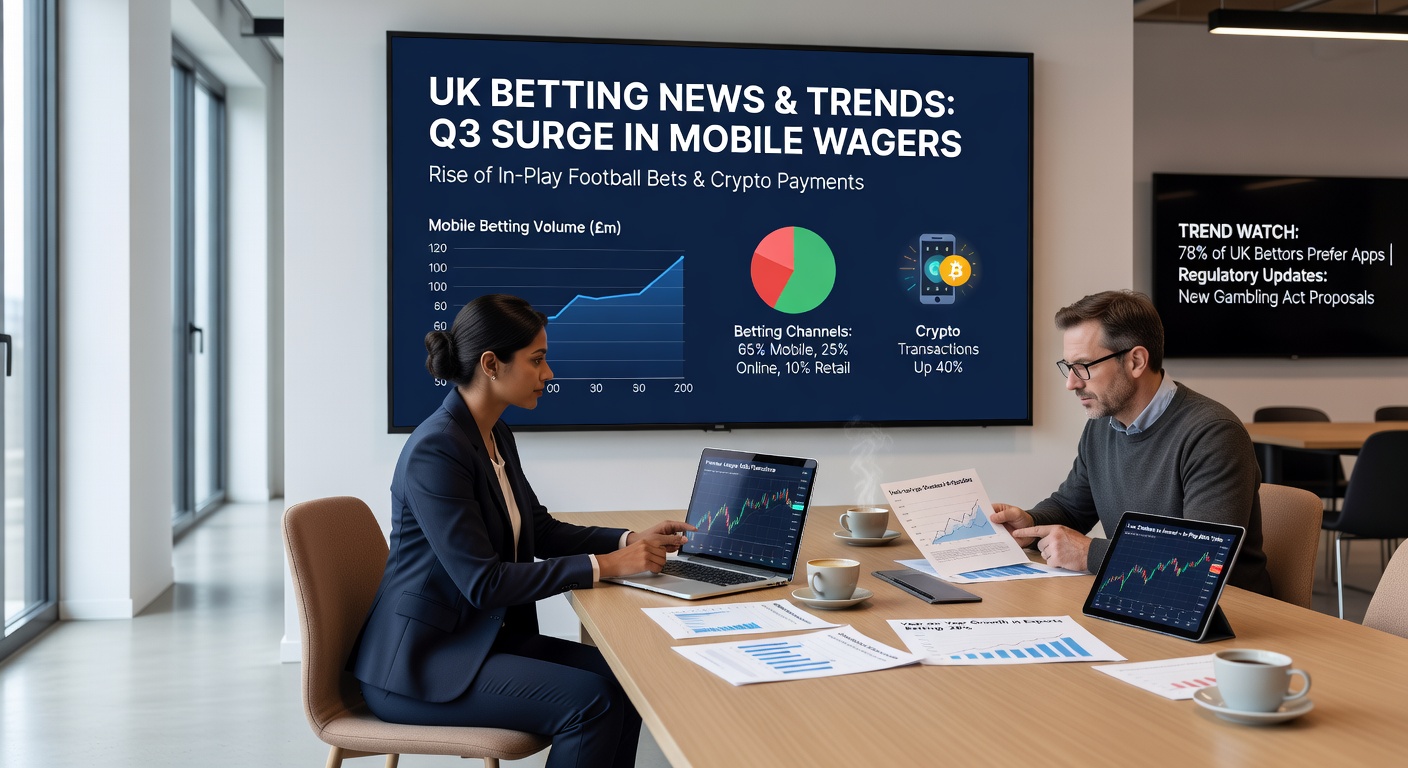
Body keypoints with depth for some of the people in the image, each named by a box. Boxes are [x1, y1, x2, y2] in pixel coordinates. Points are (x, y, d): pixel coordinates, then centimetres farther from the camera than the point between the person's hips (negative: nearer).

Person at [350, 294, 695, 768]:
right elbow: (482, 581, -25)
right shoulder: (436, 449, -22)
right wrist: (602, 565, -22)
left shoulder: (497, 438, 7)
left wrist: (631, 542, 2)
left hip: (485, 636, 9)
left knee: (622, 678, -6)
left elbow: (540, 530, 16)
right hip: (419, 663, -9)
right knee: (591, 701, -20)